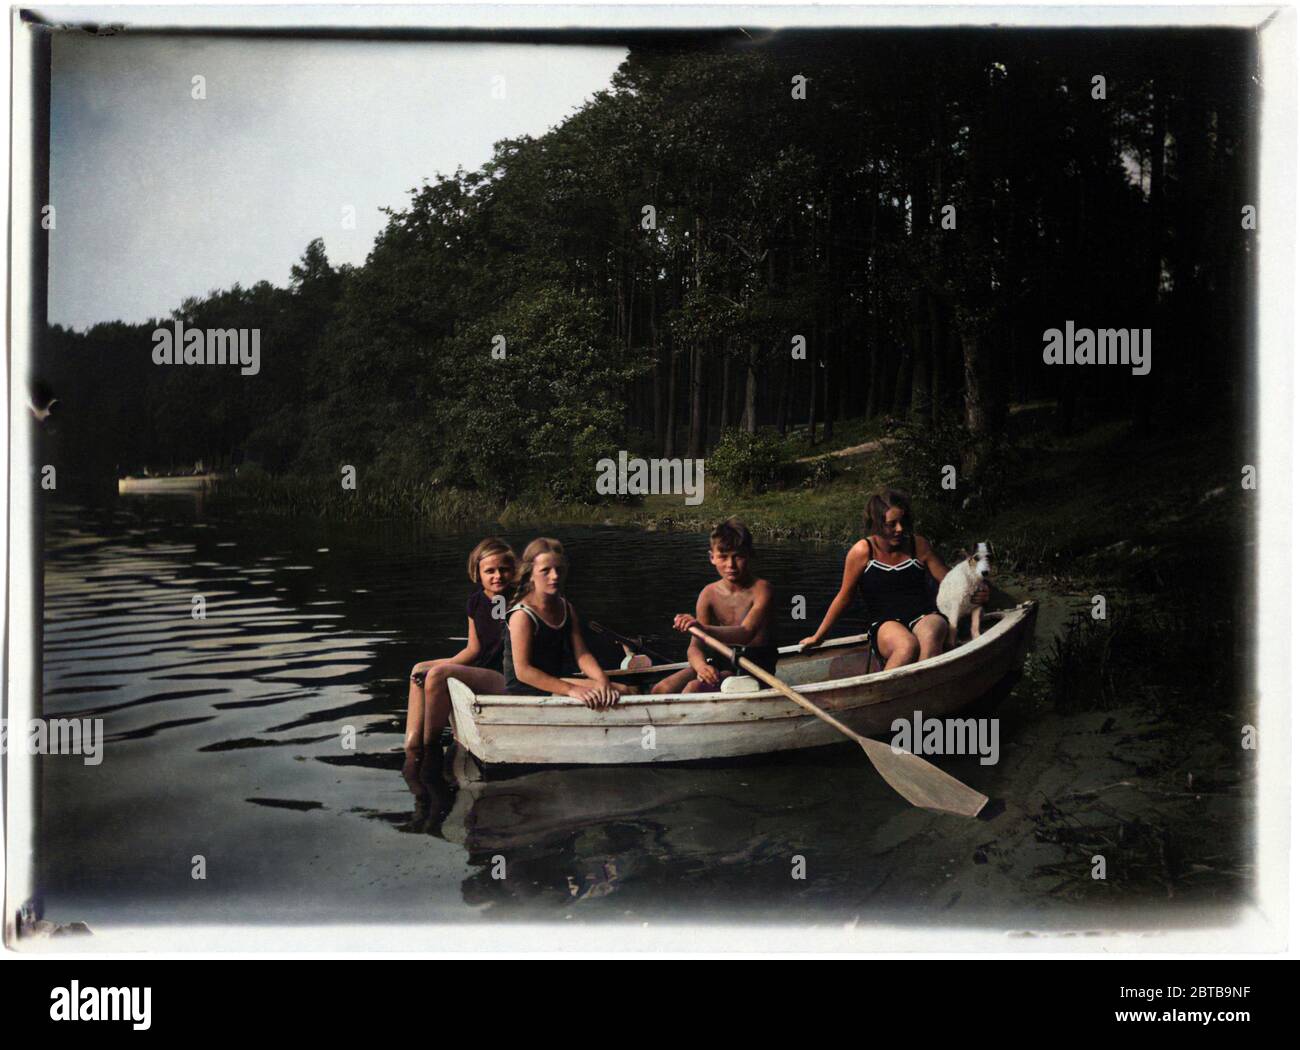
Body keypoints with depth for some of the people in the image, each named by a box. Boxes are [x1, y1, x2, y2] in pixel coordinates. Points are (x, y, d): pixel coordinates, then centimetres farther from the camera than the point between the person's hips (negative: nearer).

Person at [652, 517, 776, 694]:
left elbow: (745, 634, -30)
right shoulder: (709, 594, 1)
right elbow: (695, 646, -5)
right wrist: (701, 666, -30)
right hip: (720, 662, 5)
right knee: (661, 690, -15)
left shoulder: (760, 589, -13)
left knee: (694, 688, -28)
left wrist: (703, 629, -46)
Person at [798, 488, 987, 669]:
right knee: (908, 646, -38)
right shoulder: (862, 552, 0)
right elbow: (844, 598, 10)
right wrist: (818, 636, 14)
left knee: (930, 636, -37)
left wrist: (976, 592, -12)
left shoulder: (919, 545, 8)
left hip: (925, 617, 2)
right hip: (885, 624, -2)